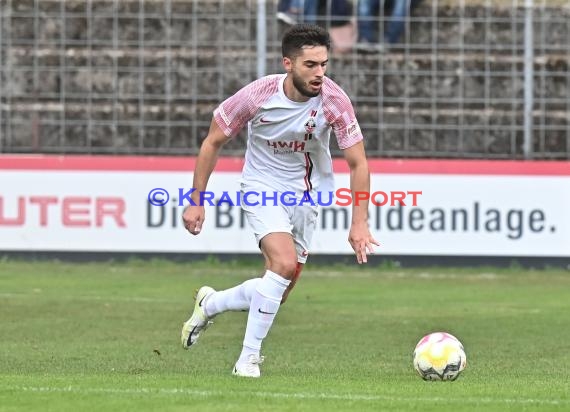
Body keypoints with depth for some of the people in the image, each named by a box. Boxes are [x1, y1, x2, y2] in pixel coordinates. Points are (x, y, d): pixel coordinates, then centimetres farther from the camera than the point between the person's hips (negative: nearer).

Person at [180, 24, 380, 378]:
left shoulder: (334, 100, -21)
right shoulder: (257, 95, -23)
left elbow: (358, 163, -14)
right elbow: (214, 141, -7)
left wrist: (360, 223, -22)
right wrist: (196, 201, -6)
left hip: (307, 195, 3)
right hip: (262, 187, -3)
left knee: (278, 294, 7)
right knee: (284, 263, -27)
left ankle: (210, 304, 36)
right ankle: (249, 359, -15)